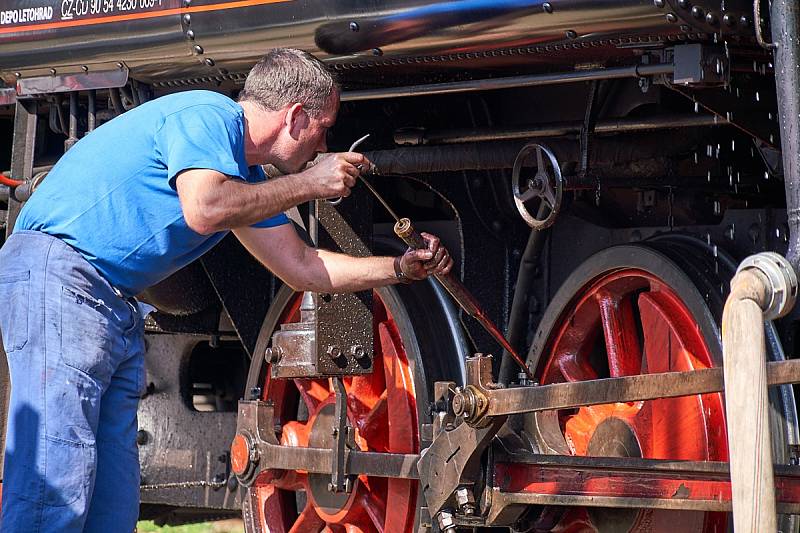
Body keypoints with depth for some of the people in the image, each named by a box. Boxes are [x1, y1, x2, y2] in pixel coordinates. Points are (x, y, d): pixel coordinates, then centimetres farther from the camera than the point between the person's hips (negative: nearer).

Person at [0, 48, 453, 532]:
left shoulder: (245, 176, 20)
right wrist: (310, 183, -15)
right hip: (57, 274, -10)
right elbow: (204, 210, -27)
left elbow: (302, 268, 26)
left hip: (118, 306, 10)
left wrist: (401, 269, 25)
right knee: (58, 479, -18)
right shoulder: (208, 115, -9)